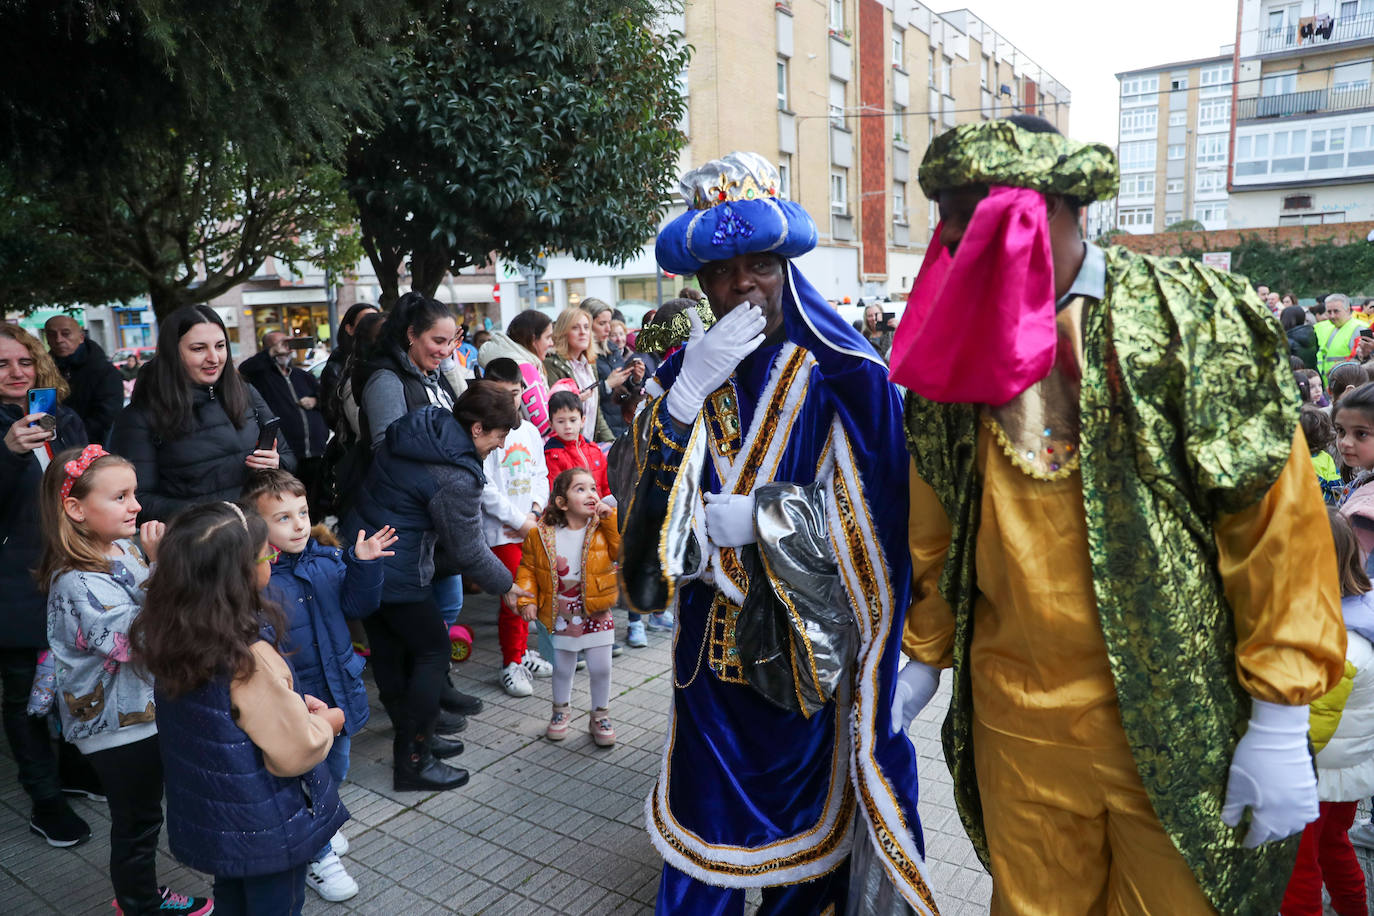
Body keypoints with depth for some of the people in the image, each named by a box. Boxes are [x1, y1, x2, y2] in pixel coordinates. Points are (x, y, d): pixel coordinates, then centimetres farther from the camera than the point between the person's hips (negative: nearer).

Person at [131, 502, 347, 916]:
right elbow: (296, 753, -26)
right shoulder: (250, 658, -34)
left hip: (207, 816, 7)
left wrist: (293, 704, 0)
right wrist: (327, 722, -9)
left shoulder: (175, 637, -10)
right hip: (267, 828, -7)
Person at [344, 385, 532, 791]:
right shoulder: (456, 478, -24)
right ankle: (413, 760, 10)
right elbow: (465, 549, -15)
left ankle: (413, 737, 34)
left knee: (388, 652, 18)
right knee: (432, 651, 4)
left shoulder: (415, 427, 2)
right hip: (398, 575, -9)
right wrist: (504, 585, 0)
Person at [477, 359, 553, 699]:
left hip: (531, 527, 7)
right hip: (502, 531, -6)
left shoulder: (530, 431, 10)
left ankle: (522, 651, 32)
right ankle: (511, 663, 11)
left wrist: (537, 509, -3)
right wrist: (519, 520, -15)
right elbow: (485, 487, -16)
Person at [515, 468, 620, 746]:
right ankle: (561, 709, 43)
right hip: (561, 615, 0)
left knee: (600, 668, 5)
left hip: (595, 612, 0)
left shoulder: (604, 528, -7)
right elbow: (528, 567, 0)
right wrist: (527, 599, -10)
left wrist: (611, 520, -21)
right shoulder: (541, 533, -8)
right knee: (562, 668, 15)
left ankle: (600, 715, 30)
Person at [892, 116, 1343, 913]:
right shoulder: (954, 351, 2)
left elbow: (1277, 524, -9)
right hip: (1015, 724, 3)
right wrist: (921, 659, 11)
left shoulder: (1192, 320, -9)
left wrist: (1281, 723, -9)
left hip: (1175, 724, -2)